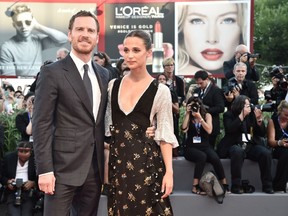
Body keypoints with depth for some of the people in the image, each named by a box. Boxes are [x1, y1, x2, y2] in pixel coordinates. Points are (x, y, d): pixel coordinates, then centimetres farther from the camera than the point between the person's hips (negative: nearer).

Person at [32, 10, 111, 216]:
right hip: (64, 166, -5)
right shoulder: (52, 72, -6)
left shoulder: (104, 74, 12)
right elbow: (41, 124, -10)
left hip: (95, 167, 6)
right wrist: (44, 169, -15)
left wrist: (107, 162, 10)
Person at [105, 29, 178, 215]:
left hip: (146, 160, -3)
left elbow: (165, 134, -5)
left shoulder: (160, 90, -5)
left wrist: (169, 172, -11)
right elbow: (107, 126, 11)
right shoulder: (113, 85, 6)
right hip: (117, 160, 4)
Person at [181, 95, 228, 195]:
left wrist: (199, 117, -16)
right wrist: (187, 113, -11)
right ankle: (195, 186, -32)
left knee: (215, 158, -31)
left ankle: (225, 185, -21)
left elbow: (209, 131, -10)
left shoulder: (207, 115, 6)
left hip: (205, 146, 1)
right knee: (202, 157, -35)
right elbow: (184, 129, -13)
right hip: (191, 148, -1)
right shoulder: (188, 117, 6)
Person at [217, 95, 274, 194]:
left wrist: (259, 119, -6)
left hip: (251, 145, 4)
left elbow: (262, 134, 11)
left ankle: (267, 186, -14)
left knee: (266, 153, -24)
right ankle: (236, 186, -31)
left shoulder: (252, 115, 13)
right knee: (238, 151, -38)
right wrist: (242, 115, -17)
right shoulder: (228, 115, 5)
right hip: (235, 145, -4)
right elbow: (229, 129, -15)